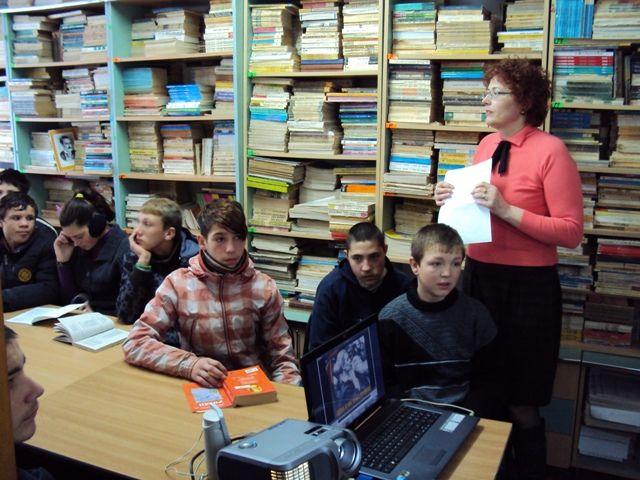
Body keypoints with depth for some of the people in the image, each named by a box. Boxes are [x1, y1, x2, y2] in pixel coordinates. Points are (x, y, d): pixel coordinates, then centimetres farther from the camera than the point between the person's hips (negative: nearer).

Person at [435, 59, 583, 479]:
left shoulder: (550, 150, -12)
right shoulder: (487, 144, 8)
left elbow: (572, 232, -16)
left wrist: (507, 210, -22)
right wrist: (453, 200, 0)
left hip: (527, 286, -6)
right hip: (478, 276, 7)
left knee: (521, 404, 6)